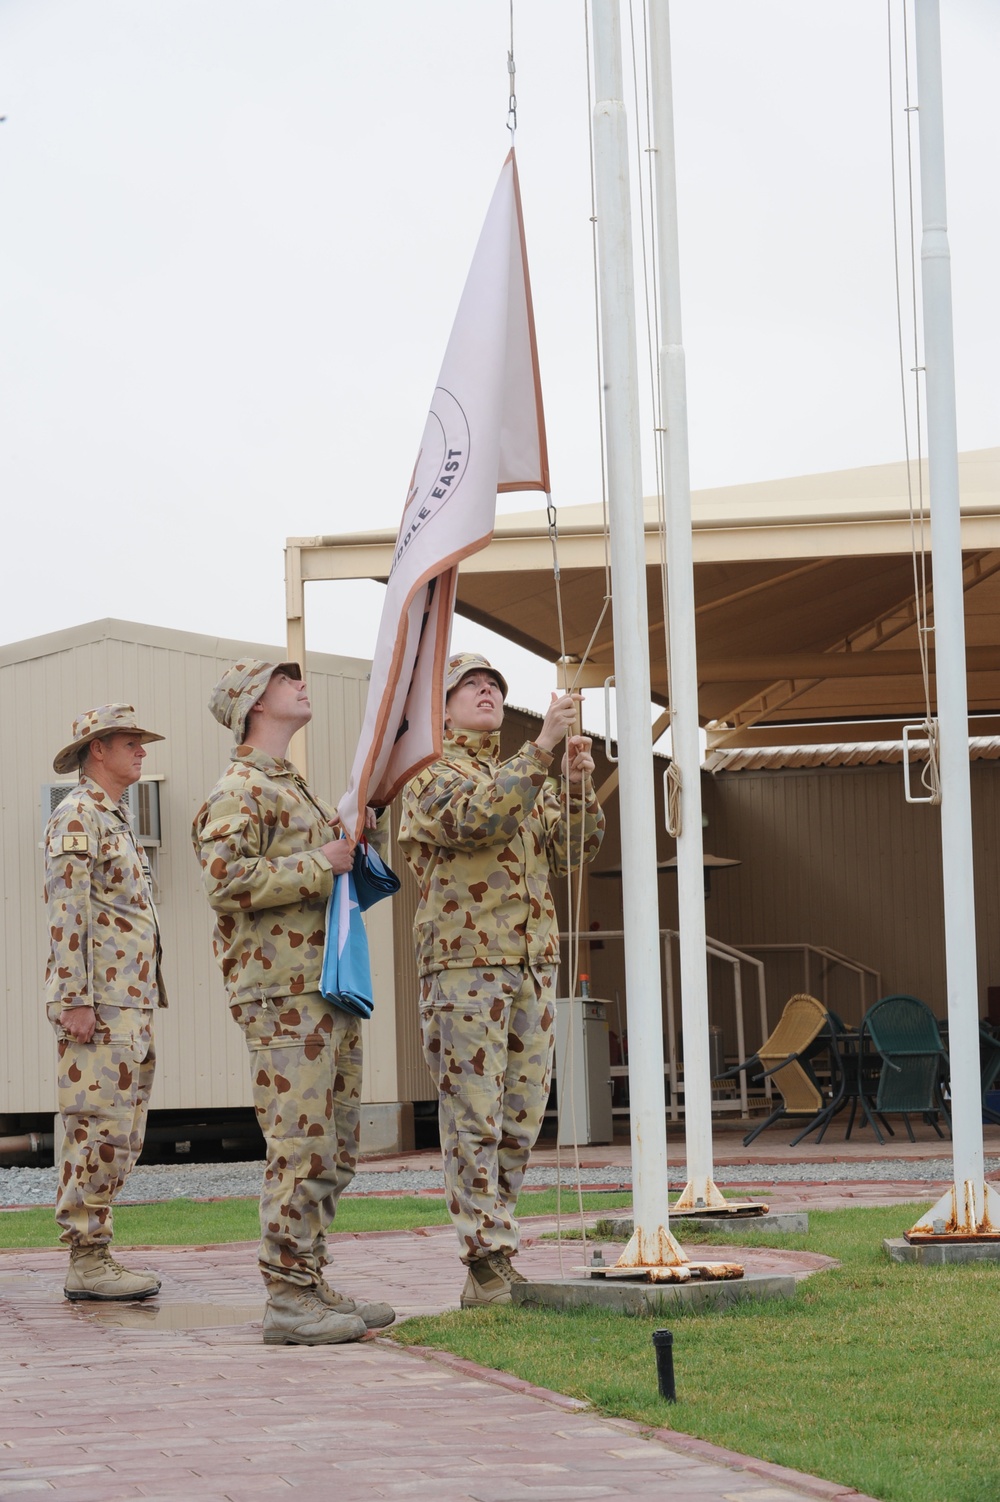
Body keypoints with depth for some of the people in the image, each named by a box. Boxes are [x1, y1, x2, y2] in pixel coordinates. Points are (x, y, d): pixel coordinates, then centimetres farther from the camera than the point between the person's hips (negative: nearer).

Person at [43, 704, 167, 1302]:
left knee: (120, 1138, 9)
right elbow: (67, 912, -15)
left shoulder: (118, 821, 23)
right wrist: (76, 999, -21)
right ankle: (87, 1261, -9)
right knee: (97, 1132, -10)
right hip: (98, 1005, -10)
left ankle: (96, 1254, 12)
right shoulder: (78, 815, -7)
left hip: (132, 1005, 10)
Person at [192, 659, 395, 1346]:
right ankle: (289, 1299, -9)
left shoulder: (298, 788, 24)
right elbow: (226, 881, -20)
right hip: (284, 992, -10)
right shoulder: (239, 790, -6)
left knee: (335, 1146, 10)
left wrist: (355, 831, 15)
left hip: (330, 988, 10)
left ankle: (310, 1283, 16)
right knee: (301, 1146, -11)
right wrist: (320, 864, -14)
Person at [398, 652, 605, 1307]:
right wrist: (543, 748, -25)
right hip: (465, 965, -7)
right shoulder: (430, 776, 0)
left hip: (534, 965, 7)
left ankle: (496, 1252, 14)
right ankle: (487, 1270, -9)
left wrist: (578, 784, -8)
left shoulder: (529, 778, 22)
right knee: (475, 1122, -8)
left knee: (521, 1119, 7)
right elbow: (474, 819, -21)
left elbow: (573, 848, 10)